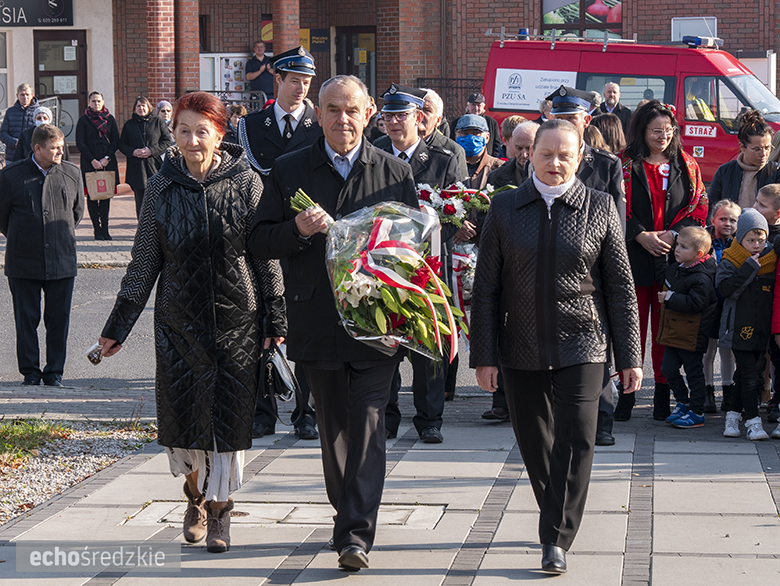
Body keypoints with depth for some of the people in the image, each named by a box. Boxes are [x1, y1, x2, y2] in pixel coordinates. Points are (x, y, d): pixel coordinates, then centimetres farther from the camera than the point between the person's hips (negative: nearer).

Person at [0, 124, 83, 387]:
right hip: (23, 263, -1)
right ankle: (30, 371, 17)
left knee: (59, 319, 4)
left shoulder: (72, 174, 2)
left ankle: (54, 372, 16)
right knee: (26, 319, 6)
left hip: (62, 262, 1)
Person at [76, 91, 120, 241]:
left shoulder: (110, 119, 10)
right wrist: (93, 160, -10)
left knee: (106, 195, 0)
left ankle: (104, 228, 5)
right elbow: (80, 143, -1)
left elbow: (115, 141, 7)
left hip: (107, 162, 2)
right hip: (89, 163, -2)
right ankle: (97, 228, 0)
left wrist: (107, 158, -6)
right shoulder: (83, 120, 3)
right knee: (92, 195, -3)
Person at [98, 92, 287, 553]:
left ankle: (219, 509, 19)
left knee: (226, 416, 0)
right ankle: (196, 494, 31)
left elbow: (267, 255, 0)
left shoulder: (246, 183, -3)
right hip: (179, 320, 2)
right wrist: (119, 323, 7)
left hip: (236, 319, -2)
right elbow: (145, 262, 7)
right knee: (182, 414, 3)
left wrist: (275, 317, -2)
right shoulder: (162, 187, 2)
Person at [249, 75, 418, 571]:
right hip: (317, 322, 2)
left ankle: (356, 532, -10)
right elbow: (260, 241, 4)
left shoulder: (396, 172, 4)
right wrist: (299, 230, -16)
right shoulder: (289, 171, 5)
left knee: (367, 424, -9)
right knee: (333, 426, 13)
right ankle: (346, 512, 29)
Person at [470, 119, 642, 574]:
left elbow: (621, 287, 3)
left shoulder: (600, 208, 1)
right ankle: (554, 517, 30)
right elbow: (486, 287, 4)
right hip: (521, 349, 2)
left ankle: (557, 539, -3)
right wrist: (484, 354, -1)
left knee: (576, 439, -10)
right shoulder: (506, 208, 3)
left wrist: (630, 356, 1)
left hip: (580, 347, -2)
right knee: (534, 442, 9)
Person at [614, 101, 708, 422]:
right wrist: (641, 236, -12)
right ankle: (626, 394, 6)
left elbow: (699, 206, 8)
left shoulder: (686, 165, 10)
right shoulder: (624, 164, 2)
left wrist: (673, 234, -7)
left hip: (674, 258, 2)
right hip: (634, 258, -2)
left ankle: (663, 394, 12)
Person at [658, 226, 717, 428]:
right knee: (669, 368, 11)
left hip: (692, 337, -9)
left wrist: (670, 298, -25)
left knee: (694, 373, 2)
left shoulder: (701, 278, -21)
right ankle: (683, 402, 28)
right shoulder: (674, 268, 8)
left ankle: (696, 413, 12)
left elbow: (695, 304, -29)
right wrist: (666, 299, 12)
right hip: (673, 334, 9)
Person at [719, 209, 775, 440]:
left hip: (761, 328, 4)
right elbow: (725, 288, -18)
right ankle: (752, 421, -4)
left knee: (744, 374, 12)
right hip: (739, 328, -4)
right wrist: (749, 267, -20)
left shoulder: (771, 260, 7)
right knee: (749, 375, -8)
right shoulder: (730, 261, -4)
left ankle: (733, 415, 23)